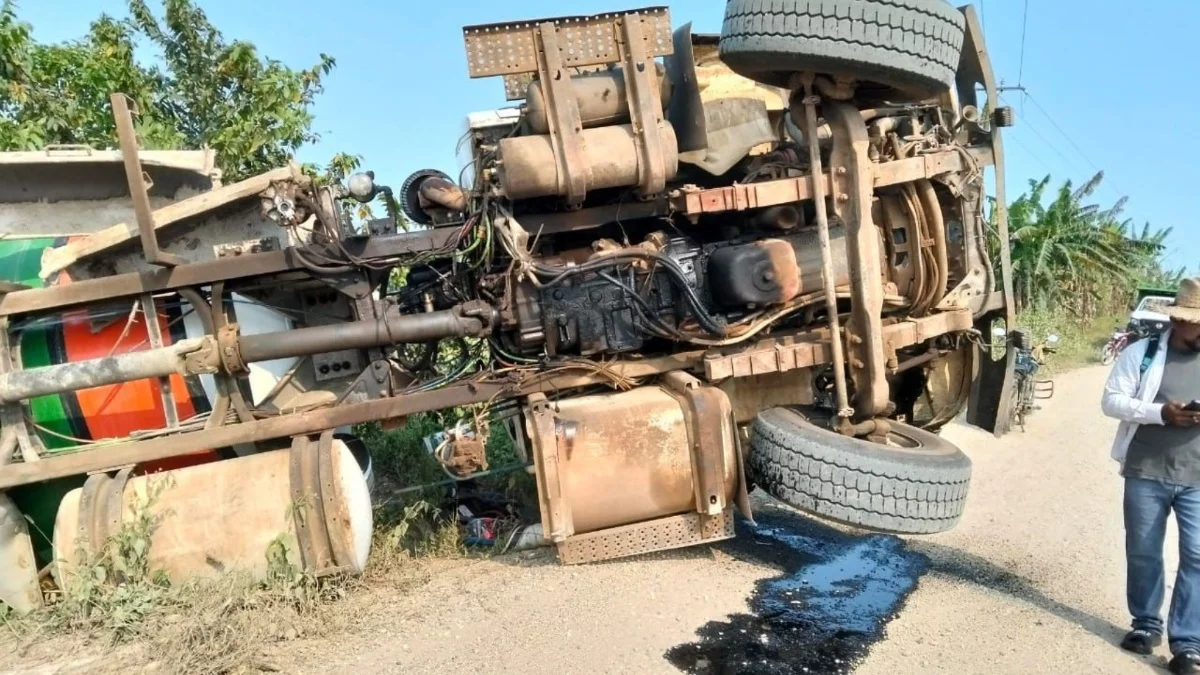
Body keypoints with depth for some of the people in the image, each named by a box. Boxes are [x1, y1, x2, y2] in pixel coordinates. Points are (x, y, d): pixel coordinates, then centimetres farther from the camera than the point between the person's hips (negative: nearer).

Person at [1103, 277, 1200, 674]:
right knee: (1143, 552, 11)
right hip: (1146, 472, -1)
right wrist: (1160, 412, -19)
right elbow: (1112, 401, -4)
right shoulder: (1141, 353, 0)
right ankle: (1147, 624, 28)